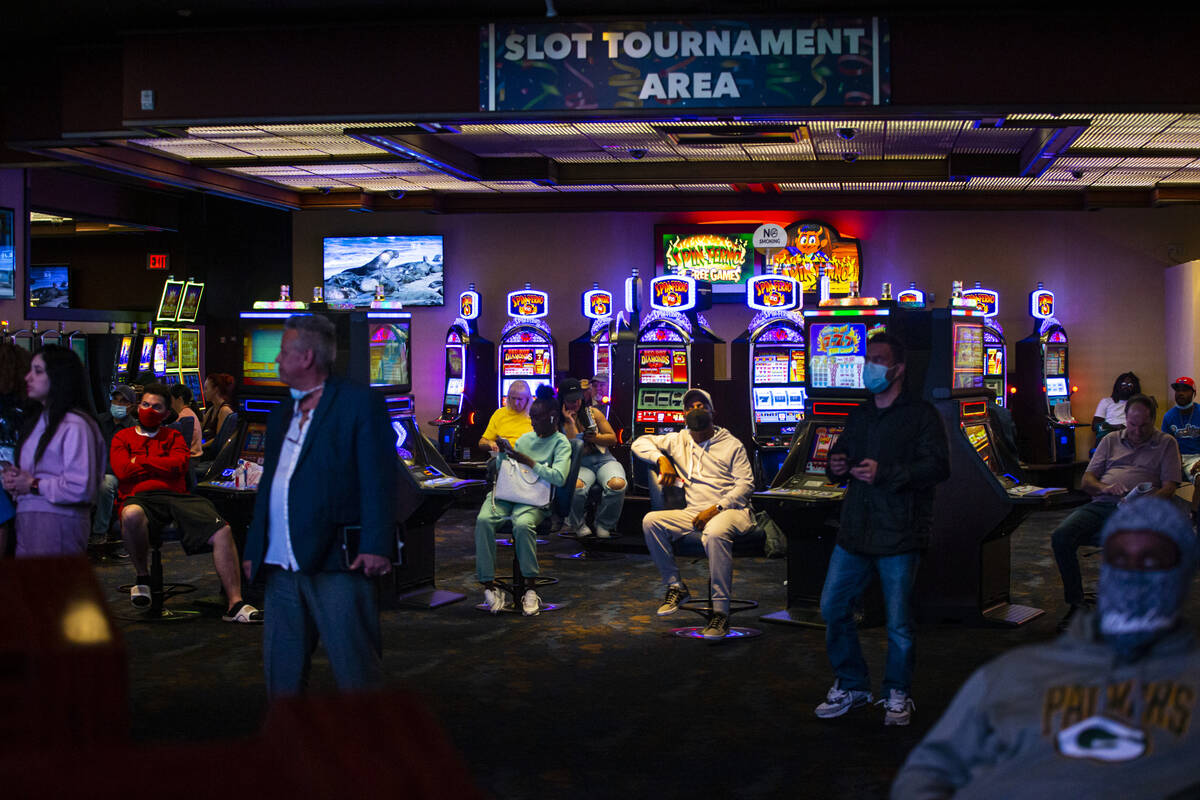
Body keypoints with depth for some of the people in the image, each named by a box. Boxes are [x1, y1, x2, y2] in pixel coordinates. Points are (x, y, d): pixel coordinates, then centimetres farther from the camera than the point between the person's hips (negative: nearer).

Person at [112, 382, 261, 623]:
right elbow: (122, 471, 0)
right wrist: (162, 465, 6)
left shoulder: (174, 436, 23)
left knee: (222, 531, -22)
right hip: (140, 498, -2)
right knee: (132, 515, -42)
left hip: (176, 495, 3)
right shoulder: (123, 437, 19)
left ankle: (235, 604, -22)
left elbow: (179, 465, 2)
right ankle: (142, 576, -15)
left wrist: (140, 462, 3)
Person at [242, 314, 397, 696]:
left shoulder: (360, 402, -1)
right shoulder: (280, 417, 22)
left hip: (338, 565, -7)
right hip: (282, 570, 7)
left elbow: (379, 479, -8)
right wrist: (253, 549, 18)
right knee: (281, 675, 10)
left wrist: (376, 546, -17)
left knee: (357, 674, -5)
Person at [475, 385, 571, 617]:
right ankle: (489, 584, -26)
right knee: (484, 521, -28)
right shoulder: (526, 438, 23)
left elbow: (559, 478, -13)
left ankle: (530, 588, -26)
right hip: (506, 493, 5)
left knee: (522, 525, -38)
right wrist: (504, 453, 9)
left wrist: (528, 461, -9)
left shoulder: (561, 443, 5)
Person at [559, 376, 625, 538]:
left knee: (617, 484, -32)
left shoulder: (593, 412, 12)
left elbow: (613, 439, 11)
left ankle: (603, 525, -10)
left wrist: (595, 438, -8)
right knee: (576, 487, -39)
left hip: (603, 459, 2)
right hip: (580, 464, -2)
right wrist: (570, 422, -7)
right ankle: (578, 525, -10)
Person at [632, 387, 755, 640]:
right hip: (695, 513, 5)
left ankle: (721, 610, -35)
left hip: (730, 510, -5)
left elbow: (745, 484, -4)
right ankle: (675, 586, -6)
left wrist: (716, 509, -17)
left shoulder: (731, 444, 4)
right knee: (651, 521, -17)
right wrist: (662, 459, -5)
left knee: (715, 534, -39)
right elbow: (640, 443, 15)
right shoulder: (679, 441, 15)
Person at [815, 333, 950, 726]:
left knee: (898, 622, 0)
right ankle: (851, 686, 21)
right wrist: (836, 466, 4)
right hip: (855, 531, 6)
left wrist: (885, 473, -21)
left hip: (899, 535, -6)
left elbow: (938, 467, -13)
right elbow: (840, 455, 29)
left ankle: (897, 694, 18)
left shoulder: (921, 415, -3)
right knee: (833, 607, 5)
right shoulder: (858, 417, 17)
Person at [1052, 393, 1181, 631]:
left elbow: (1169, 486, 5)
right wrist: (1104, 488, -6)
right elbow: (1086, 481, 18)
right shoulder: (1110, 441, 24)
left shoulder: (1166, 443, 16)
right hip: (1101, 504, 3)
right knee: (1061, 537, -25)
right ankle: (1075, 605, -14)